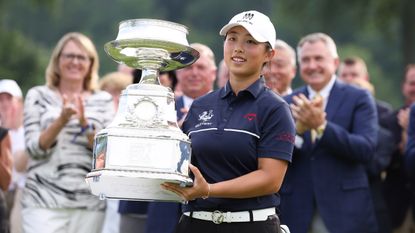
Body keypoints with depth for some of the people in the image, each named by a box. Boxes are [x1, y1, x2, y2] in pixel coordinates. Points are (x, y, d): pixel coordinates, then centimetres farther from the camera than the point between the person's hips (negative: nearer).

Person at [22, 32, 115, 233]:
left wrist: (85, 124, -16)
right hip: (44, 202, -2)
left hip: (89, 205, 2)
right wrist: (61, 120, -19)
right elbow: (34, 148, -4)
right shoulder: (38, 95, 5)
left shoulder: (103, 101, 9)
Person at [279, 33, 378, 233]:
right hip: (297, 214, 2)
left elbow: (367, 149, -11)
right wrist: (298, 128, -18)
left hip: (345, 213, -2)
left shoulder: (358, 98, 2)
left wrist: (321, 126, -22)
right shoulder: (288, 104, 10)